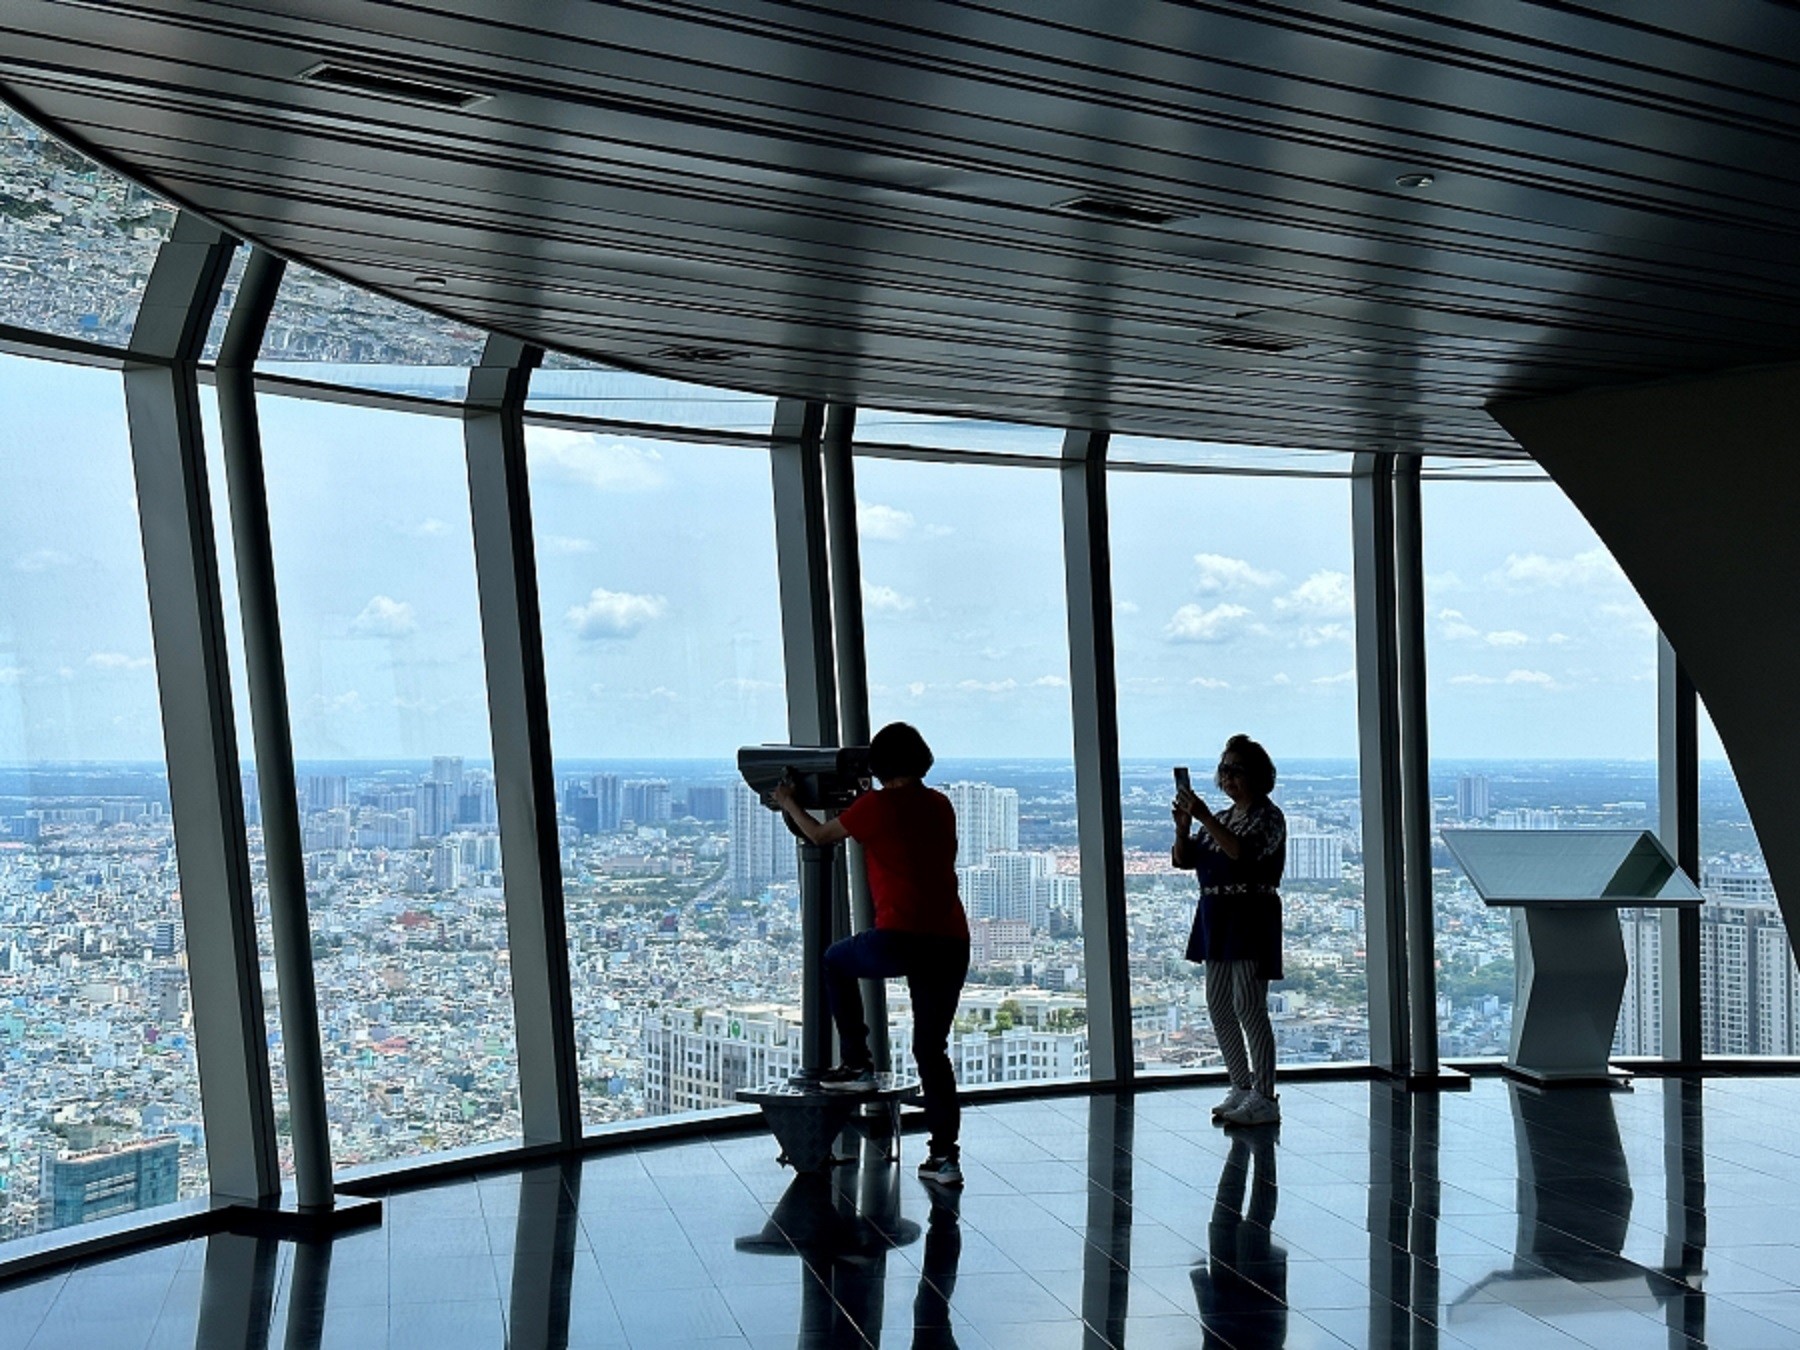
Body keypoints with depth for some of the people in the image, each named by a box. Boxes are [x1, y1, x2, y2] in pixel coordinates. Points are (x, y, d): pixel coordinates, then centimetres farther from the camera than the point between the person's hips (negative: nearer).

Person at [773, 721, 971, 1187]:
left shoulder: (876, 806, -1)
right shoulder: (941, 806, 15)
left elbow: (819, 835, 15)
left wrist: (788, 803, 32)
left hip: (900, 938, -5)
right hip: (952, 944, 5)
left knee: (836, 962, 26)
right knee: (932, 1050, 13)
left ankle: (857, 1064, 23)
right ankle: (945, 1155, 7)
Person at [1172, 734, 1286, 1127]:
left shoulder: (1268, 817, -8)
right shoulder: (1222, 819, 15)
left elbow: (1243, 851, -27)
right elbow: (1183, 860, 11)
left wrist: (1204, 817, -29)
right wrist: (1183, 827, -7)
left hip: (1251, 917, -9)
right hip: (1217, 917, 9)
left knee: (1249, 1007, -9)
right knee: (1218, 1007, 11)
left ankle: (1264, 1099, -4)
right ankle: (1242, 1088, 22)